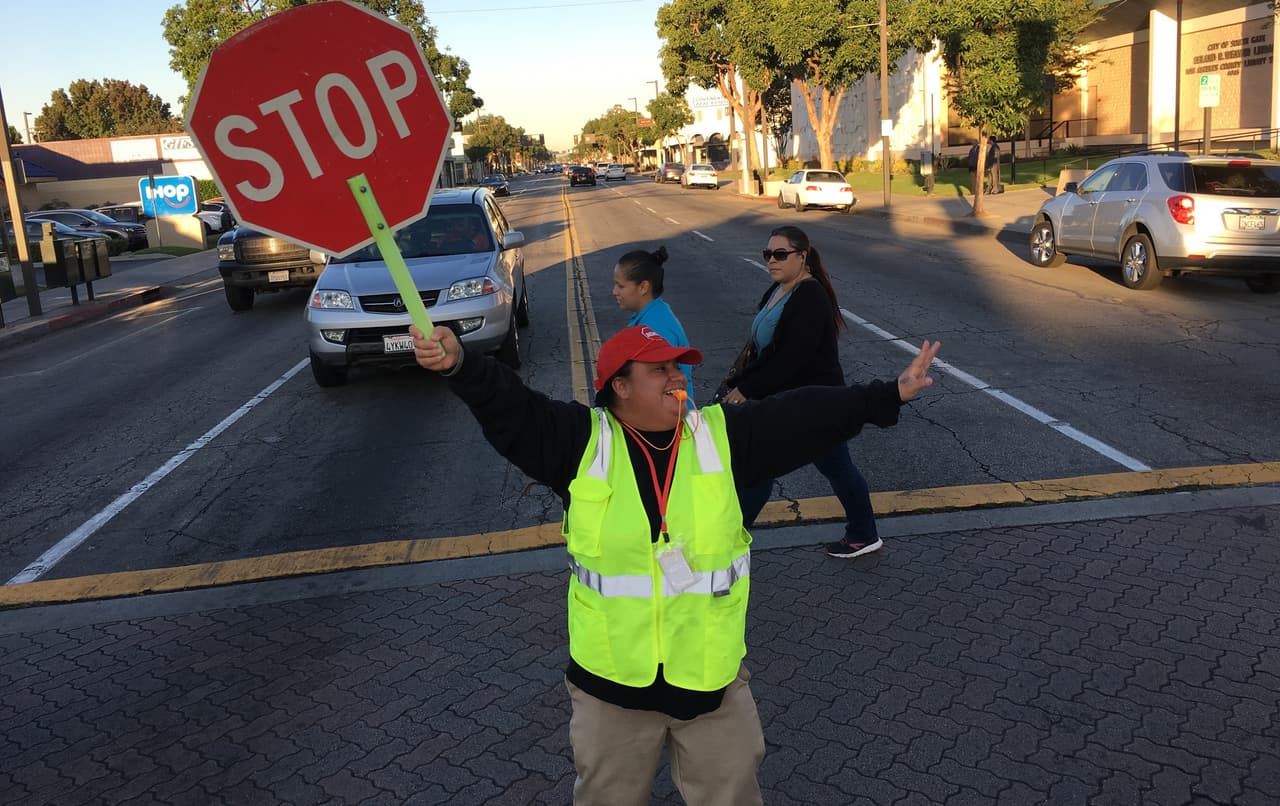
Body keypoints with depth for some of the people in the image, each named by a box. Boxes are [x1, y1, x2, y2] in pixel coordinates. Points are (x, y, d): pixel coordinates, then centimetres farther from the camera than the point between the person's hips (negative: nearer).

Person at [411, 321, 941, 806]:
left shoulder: (722, 436, -3)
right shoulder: (582, 440, -8)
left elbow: (804, 416, -6)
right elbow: (509, 408, -16)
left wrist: (889, 397, -10)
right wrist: (460, 365, -33)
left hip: (713, 675, 1)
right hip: (610, 681, -1)